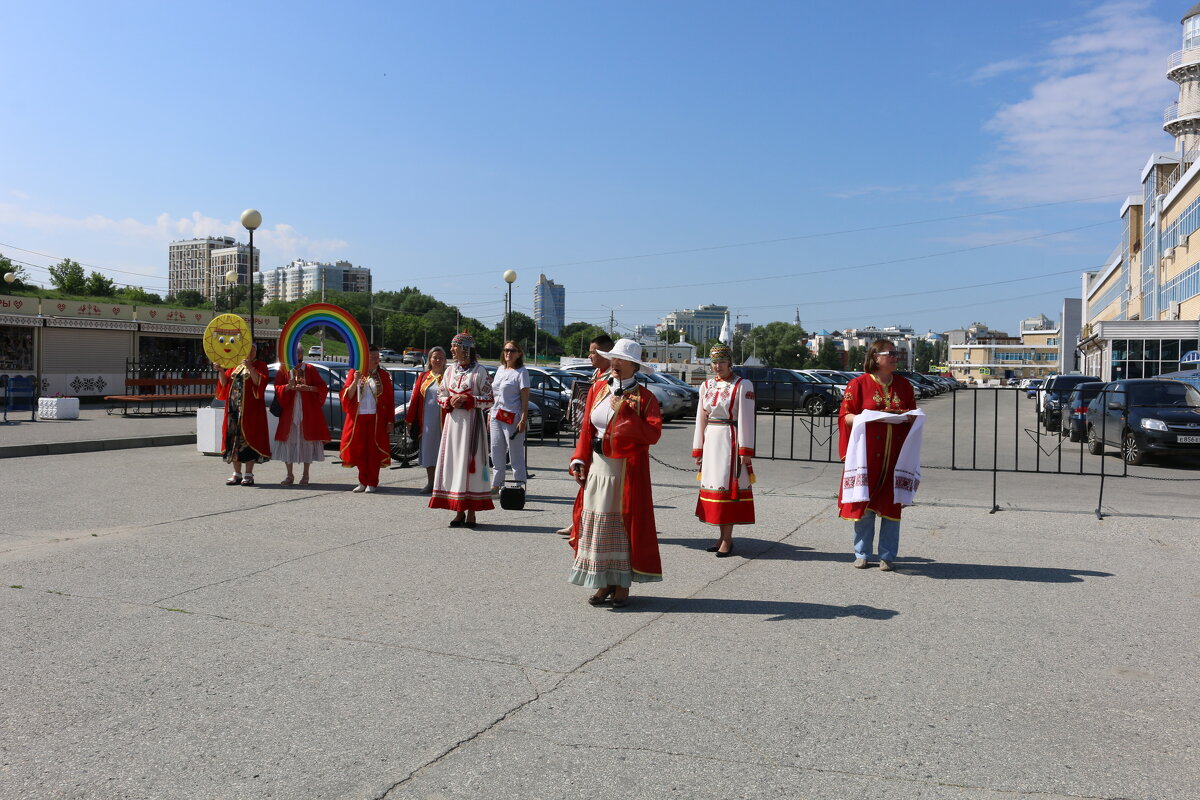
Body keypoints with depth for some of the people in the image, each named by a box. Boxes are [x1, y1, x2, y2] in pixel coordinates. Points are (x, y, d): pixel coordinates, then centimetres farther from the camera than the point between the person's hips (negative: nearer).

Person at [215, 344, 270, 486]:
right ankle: (237, 473, 12)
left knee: (248, 438, -5)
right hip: (234, 408, 5)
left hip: (251, 410, -5)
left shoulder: (260, 365, 3)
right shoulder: (234, 366, 17)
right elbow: (225, 383, 12)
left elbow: (259, 382, -13)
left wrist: (250, 367, -23)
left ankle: (249, 474, 0)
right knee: (234, 438, 4)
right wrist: (220, 371, -4)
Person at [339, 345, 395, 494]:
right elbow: (347, 396, -1)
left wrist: (390, 421, -2)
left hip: (376, 419, -1)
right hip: (358, 417, 1)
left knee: (374, 450, 0)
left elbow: (390, 400, 4)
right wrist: (355, 381, -16)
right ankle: (363, 481, 17)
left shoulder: (383, 375, 5)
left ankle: (372, 483, 9)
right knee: (359, 450, 4)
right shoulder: (354, 373, 6)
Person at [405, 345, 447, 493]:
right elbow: (415, 398, 10)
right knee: (428, 449, 9)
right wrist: (410, 419, 8)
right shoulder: (423, 377, 10)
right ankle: (430, 483, 20)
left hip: (443, 420, -4)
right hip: (427, 421, 4)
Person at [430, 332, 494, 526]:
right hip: (453, 422, 5)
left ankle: (471, 511, 1)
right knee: (453, 462, 3)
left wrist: (467, 400, -15)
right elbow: (440, 396, 17)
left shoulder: (479, 371, -3)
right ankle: (459, 511, 9)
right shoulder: (450, 370, 12)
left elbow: (489, 400, -5)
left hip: (472, 422, -5)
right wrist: (450, 402, -4)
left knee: (471, 463, -5)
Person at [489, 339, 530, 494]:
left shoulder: (521, 372, -4)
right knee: (496, 452, 10)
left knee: (516, 454, -4)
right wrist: (489, 417, 16)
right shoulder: (500, 369, 16)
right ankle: (496, 484, 19)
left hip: (512, 417, -7)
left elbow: (525, 398, -10)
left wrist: (523, 419, -17)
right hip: (496, 416, 7)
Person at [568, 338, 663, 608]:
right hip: (598, 467, 4)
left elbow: (653, 434, -17)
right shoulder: (597, 389, 8)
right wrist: (579, 460, 1)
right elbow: (586, 429, 10)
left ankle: (622, 585, 14)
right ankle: (604, 583, 19)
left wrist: (624, 415, -22)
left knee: (625, 524, 2)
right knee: (596, 523, 7)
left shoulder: (644, 397, -5)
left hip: (628, 470, -4)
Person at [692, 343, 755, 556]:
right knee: (714, 485, 7)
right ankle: (723, 536, 16)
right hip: (710, 440, 6)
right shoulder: (706, 386, 12)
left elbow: (746, 419, -8)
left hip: (731, 440, -6)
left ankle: (727, 539, 1)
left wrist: (745, 450, -13)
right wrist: (698, 450, 11)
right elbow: (701, 419, 13)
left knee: (729, 486, -5)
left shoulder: (743, 386, -4)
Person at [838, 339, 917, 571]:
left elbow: (914, 416, 18)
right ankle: (861, 554, 15)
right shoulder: (859, 384, 0)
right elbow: (845, 415, -1)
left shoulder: (904, 385, 12)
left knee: (891, 505, 2)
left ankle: (887, 556, 13)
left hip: (894, 457, 3)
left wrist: (908, 417, -5)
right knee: (864, 503, 2)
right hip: (866, 454, -3)